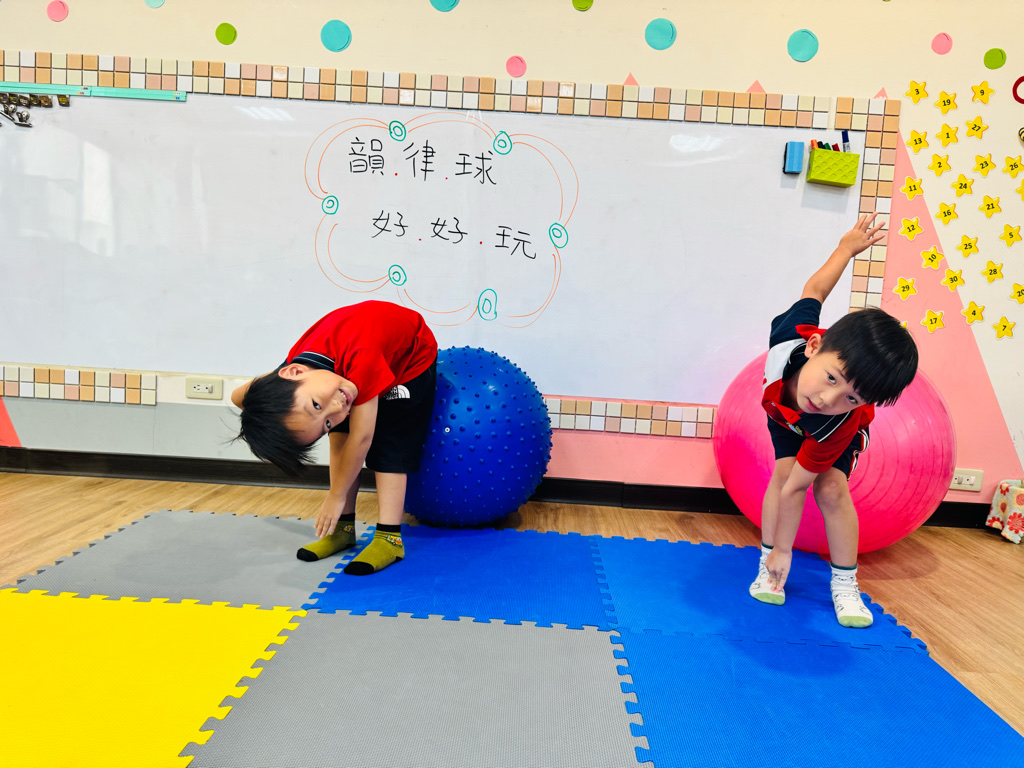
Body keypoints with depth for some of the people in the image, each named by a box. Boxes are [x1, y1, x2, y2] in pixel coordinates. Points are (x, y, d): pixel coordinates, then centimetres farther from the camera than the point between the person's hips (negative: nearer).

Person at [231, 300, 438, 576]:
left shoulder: (359, 357, -47)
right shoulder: (292, 373, -29)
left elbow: (362, 438, -36)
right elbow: (238, 397, -7)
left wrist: (336, 497, -23)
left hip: (410, 358, -5)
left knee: (389, 446, -13)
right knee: (342, 437, -4)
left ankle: (389, 538, -9)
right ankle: (344, 527, 7)